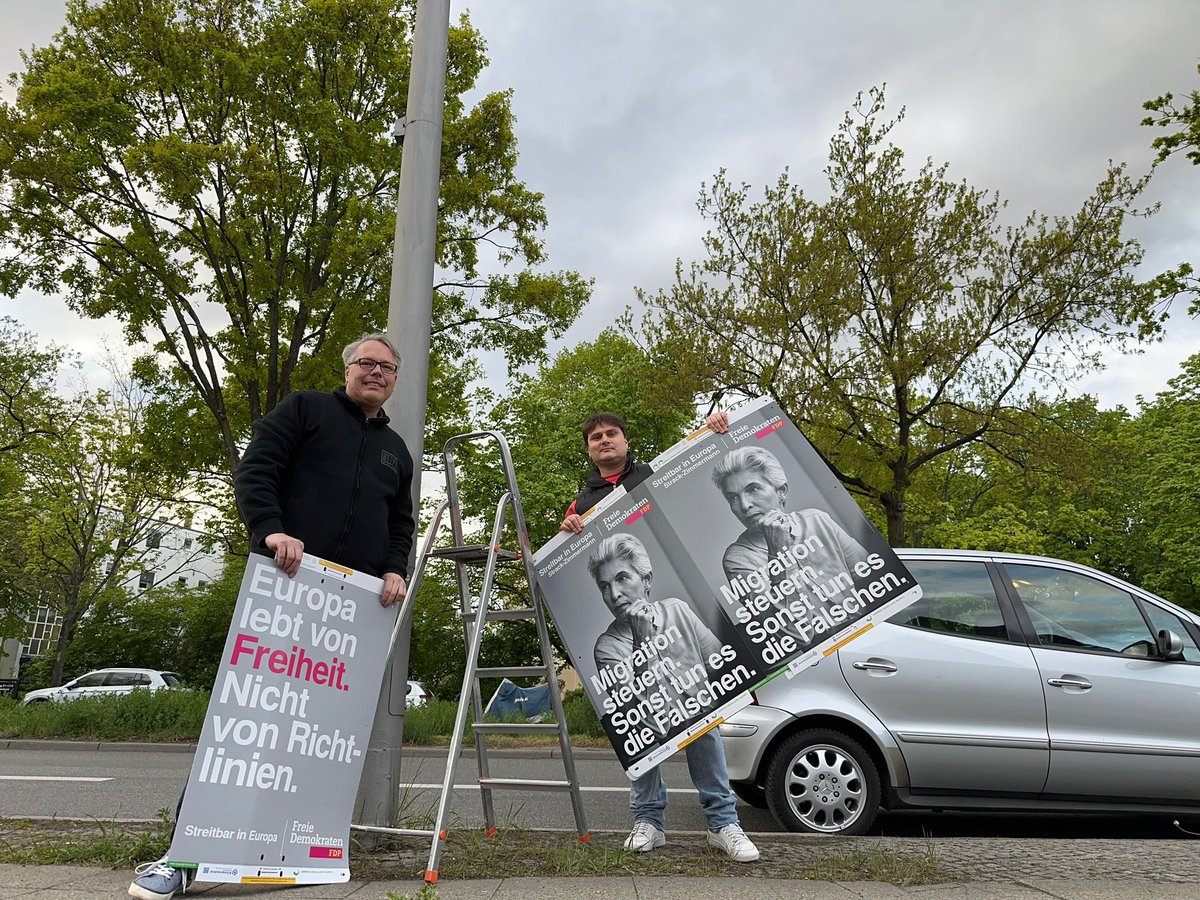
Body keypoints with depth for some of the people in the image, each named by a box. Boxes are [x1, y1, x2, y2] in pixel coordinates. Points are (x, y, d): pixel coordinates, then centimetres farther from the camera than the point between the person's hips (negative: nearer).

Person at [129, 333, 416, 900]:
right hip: (284, 581, -4)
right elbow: (254, 471, -2)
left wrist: (395, 569, 4)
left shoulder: (396, 450, 23)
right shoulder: (304, 409, 9)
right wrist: (271, 530, -18)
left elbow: (402, 523, 23)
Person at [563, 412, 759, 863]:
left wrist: (714, 429, 2)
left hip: (671, 606, -1)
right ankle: (648, 818, 11)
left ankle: (722, 821, 3)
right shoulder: (580, 503, 23)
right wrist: (566, 533, -3)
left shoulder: (659, 476, 19)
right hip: (616, 622, 2)